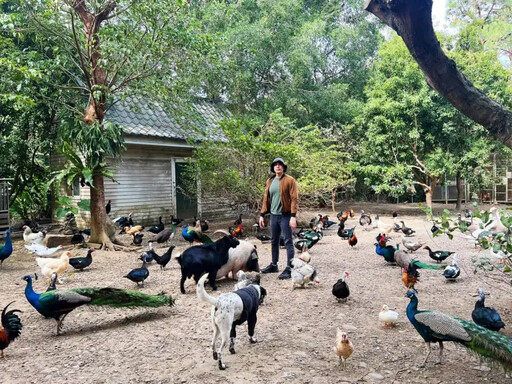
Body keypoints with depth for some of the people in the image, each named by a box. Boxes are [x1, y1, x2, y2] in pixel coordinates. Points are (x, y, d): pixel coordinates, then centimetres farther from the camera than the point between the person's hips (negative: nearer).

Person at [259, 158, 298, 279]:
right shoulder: (270, 181, 11)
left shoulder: (290, 180, -7)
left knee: (288, 242, -4)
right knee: (274, 241, 15)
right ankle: (274, 265, 28)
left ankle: (289, 269, -1)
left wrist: (293, 216, -19)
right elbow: (266, 199, 15)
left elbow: (294, 199, -12)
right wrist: (262, 215, 10)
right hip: (273, 215, 6)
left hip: (285, 216, -6)